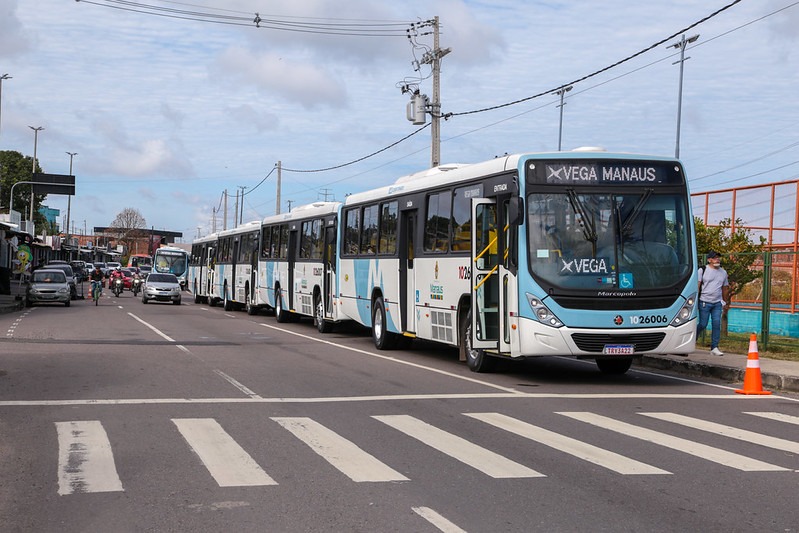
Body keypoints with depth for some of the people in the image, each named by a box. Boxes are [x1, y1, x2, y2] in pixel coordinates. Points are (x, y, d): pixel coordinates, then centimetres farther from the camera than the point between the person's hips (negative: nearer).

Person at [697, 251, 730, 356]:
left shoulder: (723, 272, 14)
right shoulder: (703, 270, 0)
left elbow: (725, 288, 20)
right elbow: (697, 285, -4)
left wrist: (726, 302, 20)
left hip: (717, 303, 4)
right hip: (705, 302, -4)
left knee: (717, 324, -4)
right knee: (702, 324, -3)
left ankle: (714, 347, 1)